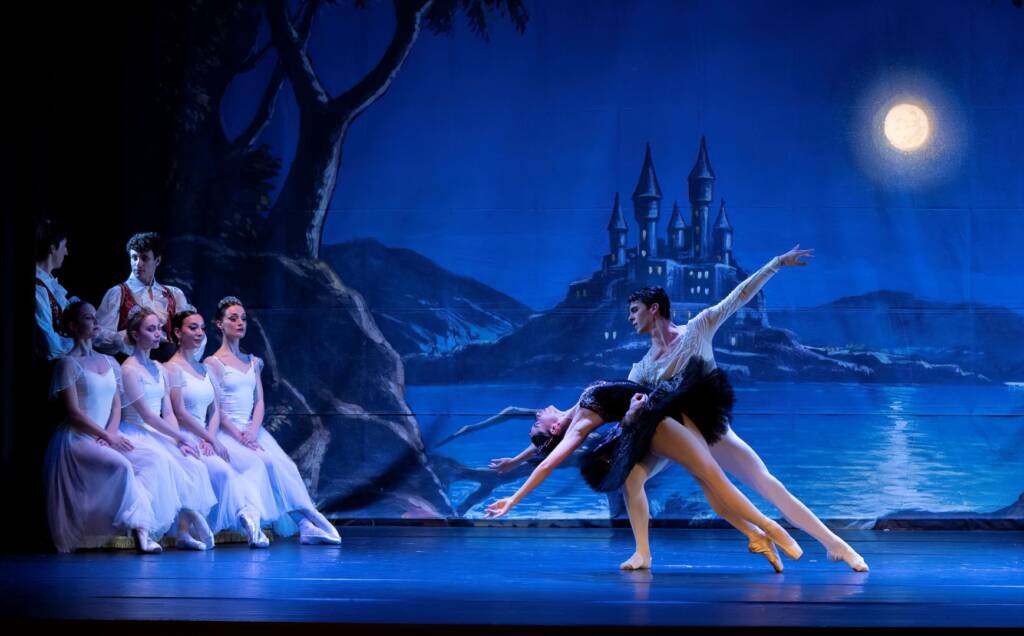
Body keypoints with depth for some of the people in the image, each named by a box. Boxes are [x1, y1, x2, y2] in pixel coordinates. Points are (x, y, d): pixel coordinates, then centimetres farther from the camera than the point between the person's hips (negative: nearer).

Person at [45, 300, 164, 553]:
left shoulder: (109, 362, 18)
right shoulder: (69, 364, -3)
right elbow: (74, 413, -9)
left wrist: (112, 432, -4)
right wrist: (108, 438, -15)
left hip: (105, 437, 7)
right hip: (77, 438, -7)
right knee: (122, 465, -32)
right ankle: (138, 527, -32)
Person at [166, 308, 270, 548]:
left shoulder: (204, 369, 19)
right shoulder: (172, 369, -4)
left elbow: (215, 410, 14)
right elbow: (179, 413, -12)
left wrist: (210, 439, -6)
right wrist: (213, 441, -13)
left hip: (205, 439, 7)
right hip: (185, 440, -7)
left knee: (255, 464, -17)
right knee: (222, 471, -33)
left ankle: (251, 520, -30)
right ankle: (247, 522, -25)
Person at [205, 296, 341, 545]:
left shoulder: (253, 363, 19)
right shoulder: (213, 363, 1)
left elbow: (259, 403, 10)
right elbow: (216, 409, -6)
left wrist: (253, 431, -9)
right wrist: (239, 436, -17)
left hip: (253, 430, 5)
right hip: (227, 432, -5)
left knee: (285, 465, -20)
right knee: (268, 462, -28)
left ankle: (306, 526, -28)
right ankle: (306, 520, -29)